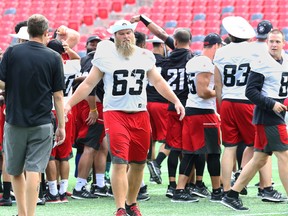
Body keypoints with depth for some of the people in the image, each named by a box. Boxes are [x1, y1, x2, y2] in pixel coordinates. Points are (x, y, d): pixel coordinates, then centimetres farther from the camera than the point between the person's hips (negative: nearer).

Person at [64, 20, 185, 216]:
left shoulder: (145, 56, 10)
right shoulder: (105, 56, 1)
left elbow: (158, 81, 16)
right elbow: (89, 83, 4)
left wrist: (176, 100, 7)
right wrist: (69, 104, -2)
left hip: (140, 114, 4)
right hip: (115, 112, -4)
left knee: (138, 163, 9)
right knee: (120, 163, -12)